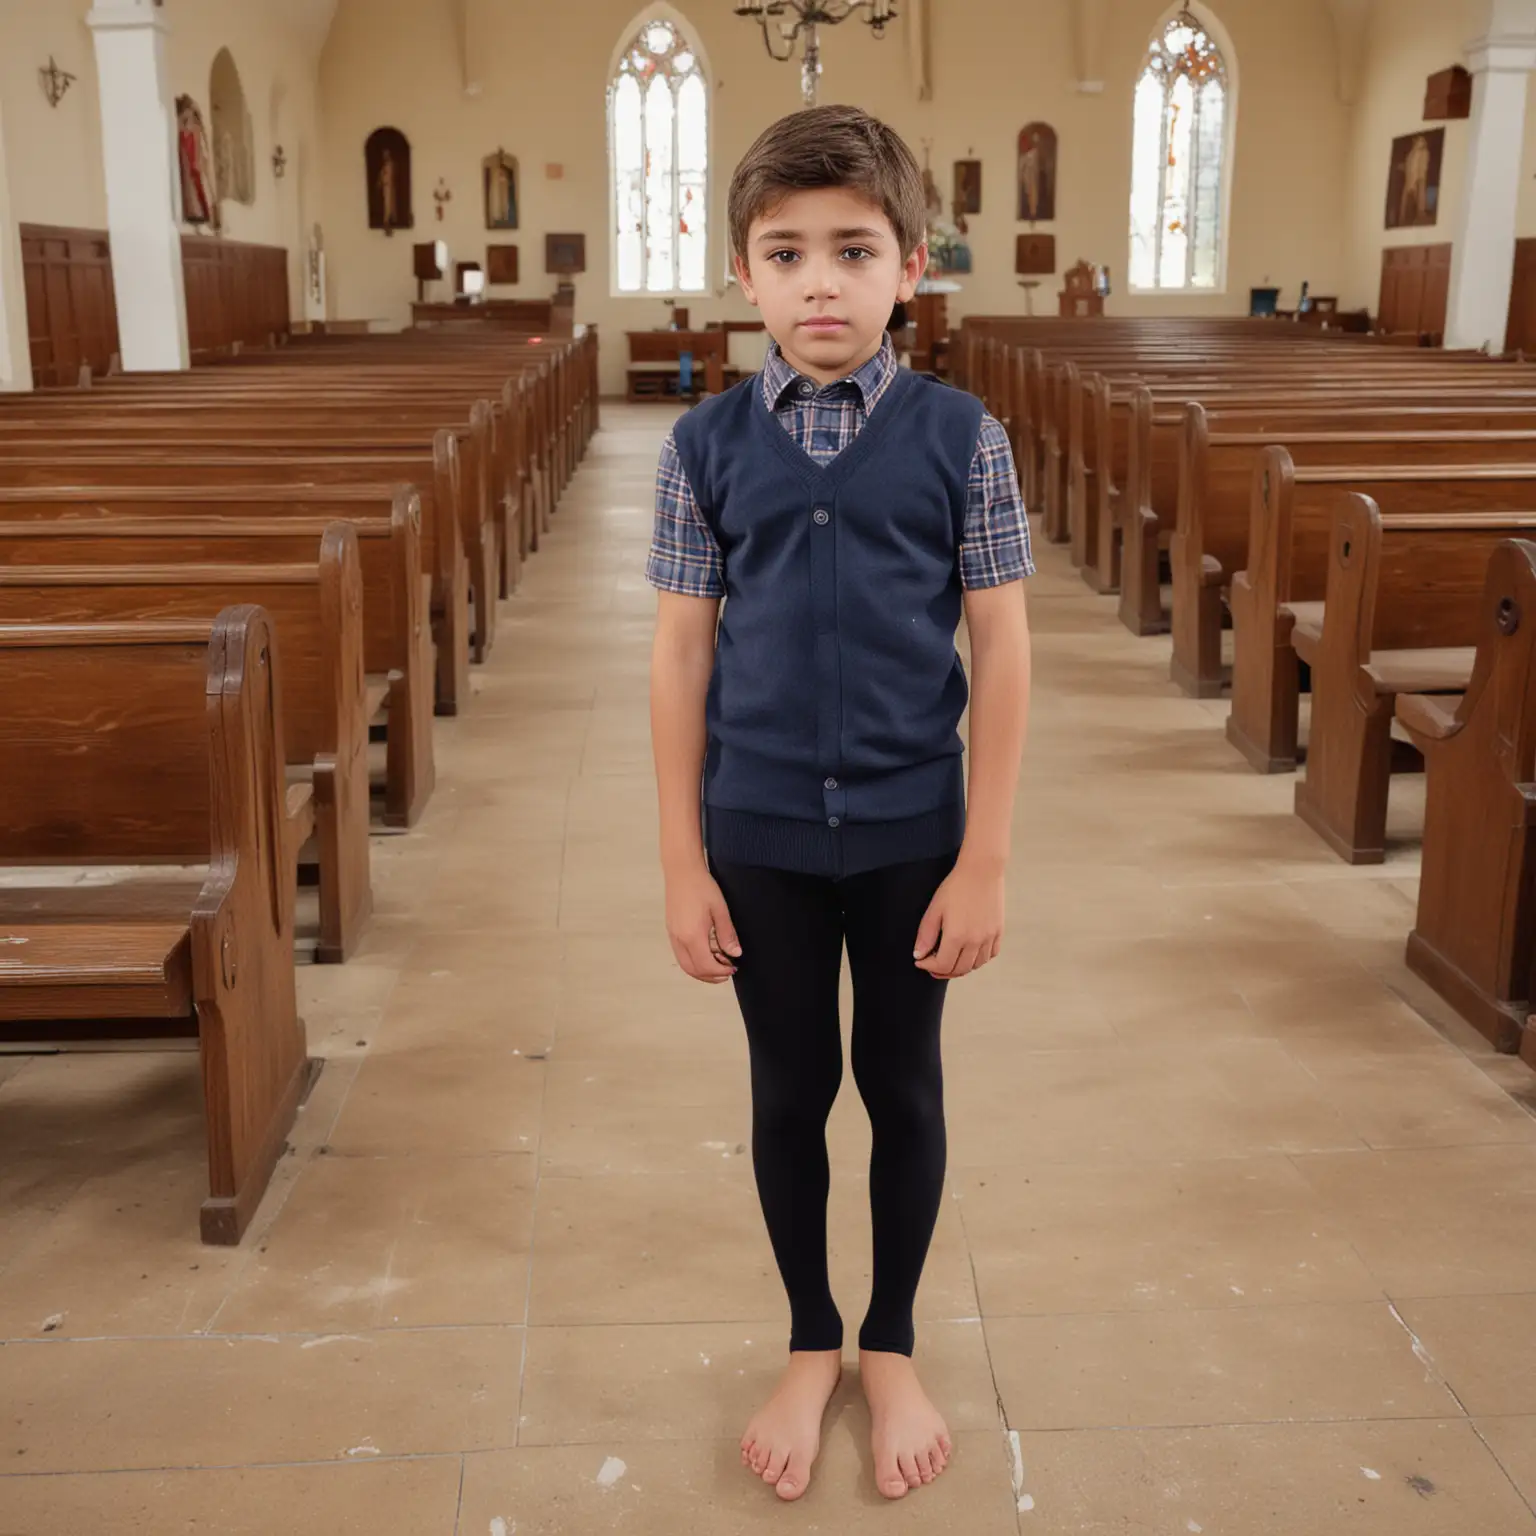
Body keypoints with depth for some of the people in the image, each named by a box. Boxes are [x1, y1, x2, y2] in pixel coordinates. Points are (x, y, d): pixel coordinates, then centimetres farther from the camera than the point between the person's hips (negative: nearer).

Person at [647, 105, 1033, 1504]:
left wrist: (985, 861, -6)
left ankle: (892, 1349, 36)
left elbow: (1002, 655, -5)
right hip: (761, 837, 1)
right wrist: (684, 864, -2)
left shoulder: (960, 437, -7)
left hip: (911, 834, -1)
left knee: (902, 1085, 14)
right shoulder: (706, 445, -4)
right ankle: (811, 1346, 36)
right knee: (790, 1089, 14)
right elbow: (681, 655, -1)